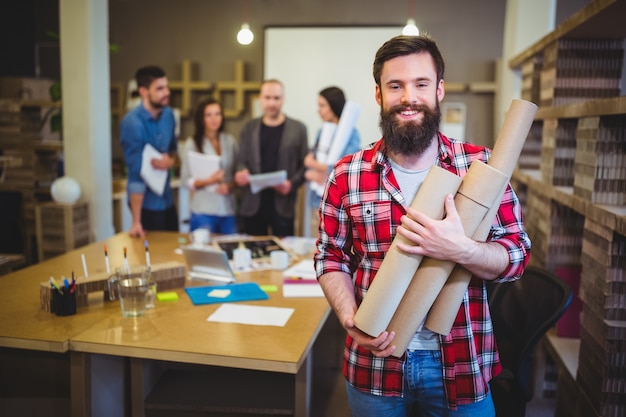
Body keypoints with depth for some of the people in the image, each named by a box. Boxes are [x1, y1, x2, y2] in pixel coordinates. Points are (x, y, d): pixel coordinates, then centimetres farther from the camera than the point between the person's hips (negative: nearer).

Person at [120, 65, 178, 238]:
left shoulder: (168, 114, 0)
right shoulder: (133, 123, -21)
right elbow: (137, 172, -24)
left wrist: (171, 161, -11)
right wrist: (136, 221, -23)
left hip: (168, 199, 7)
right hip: (147, 203, -6)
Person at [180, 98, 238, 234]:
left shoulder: (230, 141, 9)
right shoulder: (191, 144, 0)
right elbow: (185, 180, -3)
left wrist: (230, 185, -10)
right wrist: (208, 181, -18)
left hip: (229, 209, 3)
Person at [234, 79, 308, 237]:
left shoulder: (298, 129, 3)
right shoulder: (249, 128, 11)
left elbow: (305, 164, 1)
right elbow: (241, 160, 10)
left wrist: (292, 184, -15)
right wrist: (242, 172, -13)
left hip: (282, 205, -2)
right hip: (253, 204, 2)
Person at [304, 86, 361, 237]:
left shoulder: (350, 134, -8)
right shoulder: (322, 133, 13)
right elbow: (308, 161, 16)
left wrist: (314, 164, -4)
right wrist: (310, 174, -8)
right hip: (316, 201, 6)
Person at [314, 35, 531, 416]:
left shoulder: (482, 166, -6)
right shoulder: (347, 175, -4)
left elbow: (518, 255, -5)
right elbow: (331, 258, 2)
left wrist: (461, 249, -24)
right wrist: (350, 318, -14)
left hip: (463, 364, 0)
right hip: (376, 362, 1)